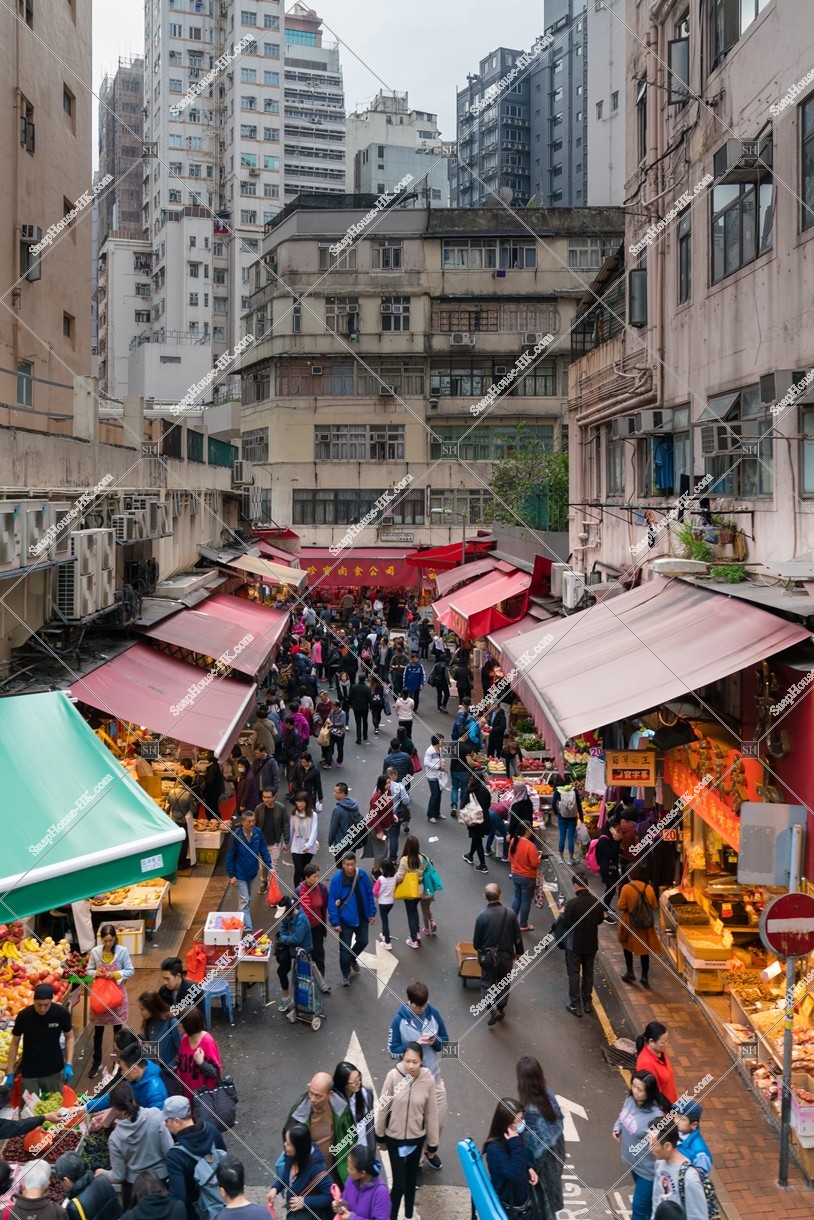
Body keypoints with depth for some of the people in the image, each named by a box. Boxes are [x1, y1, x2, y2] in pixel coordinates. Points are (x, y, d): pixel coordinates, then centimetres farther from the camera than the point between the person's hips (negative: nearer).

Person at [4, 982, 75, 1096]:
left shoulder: (62, 1013, -16)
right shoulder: (23, 1016, -17)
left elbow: (69, 1037, -1)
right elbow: (14, 1043, -4)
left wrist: (69, 1064, -10)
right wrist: (10, 1072, -3)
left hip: (54, 1070, 1)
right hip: (29, 1073, -1)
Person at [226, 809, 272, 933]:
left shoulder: (258, 833, -12)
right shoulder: (236, 836, -23)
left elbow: (264, 851, -2)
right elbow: (229, 857, -15)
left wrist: (269, 867, -10)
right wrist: (231, 876, -14)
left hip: (252, 872, 5)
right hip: (240, 874, -4)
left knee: (248, 899, 23)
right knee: (244, 901, -5)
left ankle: (245, 919, 42)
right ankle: (248, 928, -6)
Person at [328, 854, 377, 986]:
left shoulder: (362, 875, -11)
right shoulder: (337, 879, -20)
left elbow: (369, 895, 1)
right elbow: (332, 902, -15)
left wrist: (372, 913, 2)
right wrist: (335, 922, -15)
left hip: (362, 917, 3)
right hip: (346, 919, -3)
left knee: (363, 941, 17)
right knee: (345, 948, 4)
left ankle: (352, 958, 48)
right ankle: (345, 974, 25)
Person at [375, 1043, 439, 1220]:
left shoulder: (428, 1080, -17)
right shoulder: (393, 1075, -22)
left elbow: (431, 1113, -6)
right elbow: (383, 1107, -9)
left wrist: (433, 1143, 2)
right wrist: (380, 1136, 1)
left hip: (417, 1137, 2)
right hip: (394, 1137, -2)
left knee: (411, 1178, 21)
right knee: (399, 1183, -3)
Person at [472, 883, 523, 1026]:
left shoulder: (482, 916, -20)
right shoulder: (510, 914, -13)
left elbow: (476, 940, -10)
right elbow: (517, 937, -4)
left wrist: (479, 950, 13)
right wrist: (518, 952, 14)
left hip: (488, 956, -2)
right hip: (507, 955, 2)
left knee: (487, 984, 12)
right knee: (504, 983, 21)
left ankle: (493, 1009, -7)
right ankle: (501, 1008, 33)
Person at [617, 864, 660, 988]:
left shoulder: (626, 888, -17)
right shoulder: (649, 888, -6)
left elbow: (620, 907, -15)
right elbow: (654, 905, 4)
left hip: (630, 924, -2)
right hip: (646, 925, 2)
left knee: (627, 947, 21)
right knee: (644, 950, 11)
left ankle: (630, 972, 23)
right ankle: (645, 978, 14)